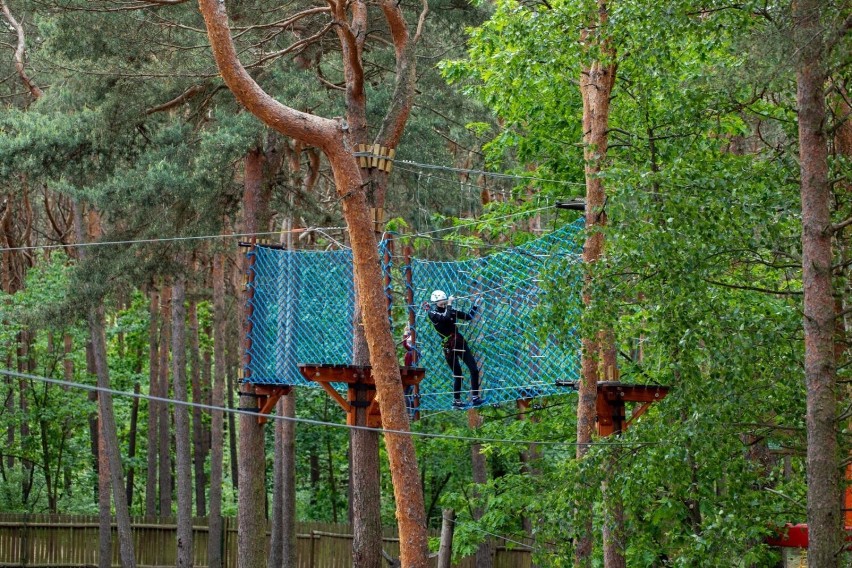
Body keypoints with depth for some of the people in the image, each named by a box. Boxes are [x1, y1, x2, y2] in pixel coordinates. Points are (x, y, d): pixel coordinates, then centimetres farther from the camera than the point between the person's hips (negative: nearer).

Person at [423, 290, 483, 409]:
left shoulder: (451, 310, 9)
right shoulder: (432, 313, -6)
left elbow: (468, 317, 13)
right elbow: (445, 317, -25)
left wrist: (475, 306, 3)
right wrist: (449, 304, -16)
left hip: (460, 342, 5)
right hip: (448, 347, -5)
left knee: (474, 370, -5)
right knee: (457, 375, 0)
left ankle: (475, 397, -2)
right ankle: (456, 400, 12)